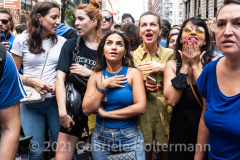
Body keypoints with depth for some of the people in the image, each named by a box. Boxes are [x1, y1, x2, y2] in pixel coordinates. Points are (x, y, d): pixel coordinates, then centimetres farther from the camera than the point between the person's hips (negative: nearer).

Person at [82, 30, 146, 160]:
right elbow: (87, 110, -6)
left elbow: (140, 108, -15)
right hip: (101, 138, 2)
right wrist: (104, 85, -14)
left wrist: (106, 114, -11)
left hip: (130, 138, -2)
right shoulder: (95, 77, 2)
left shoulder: (133, 73, -5)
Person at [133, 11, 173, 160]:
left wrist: (162, 68, -13)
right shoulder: (133, 56, 1)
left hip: (165, 113, 0)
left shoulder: (170, 54, 1)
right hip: (142, 113, 0)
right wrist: (142, 85, -13)